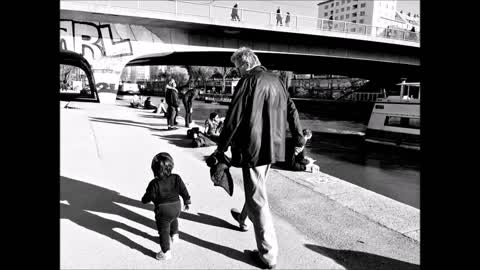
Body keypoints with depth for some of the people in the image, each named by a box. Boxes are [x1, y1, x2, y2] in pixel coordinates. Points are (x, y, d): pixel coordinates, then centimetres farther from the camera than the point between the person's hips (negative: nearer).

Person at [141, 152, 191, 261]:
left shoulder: (154, 184, -18)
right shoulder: (176, 178, -8)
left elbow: (148, 197, -10)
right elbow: (184, 191, 0)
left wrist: (144, 200, 14)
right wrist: (187, 202, 15)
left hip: (163, 211, -5)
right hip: (176, 207, 5)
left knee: (164, 231, 9)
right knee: (174, 220, 37)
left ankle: (166, 252, 16)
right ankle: (174, 235, 52)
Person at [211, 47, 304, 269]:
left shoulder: (248, 81, -12)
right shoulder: (276, 80, 10)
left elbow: (233, 119, -15)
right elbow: (291, 110, 16)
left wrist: (221, 148, -7)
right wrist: (299, 136, 27)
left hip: (252, 148, -8)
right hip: (273, 146, 8)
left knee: (257, 199, 1)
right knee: (256, 189, 28)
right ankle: (245, 218, 52)